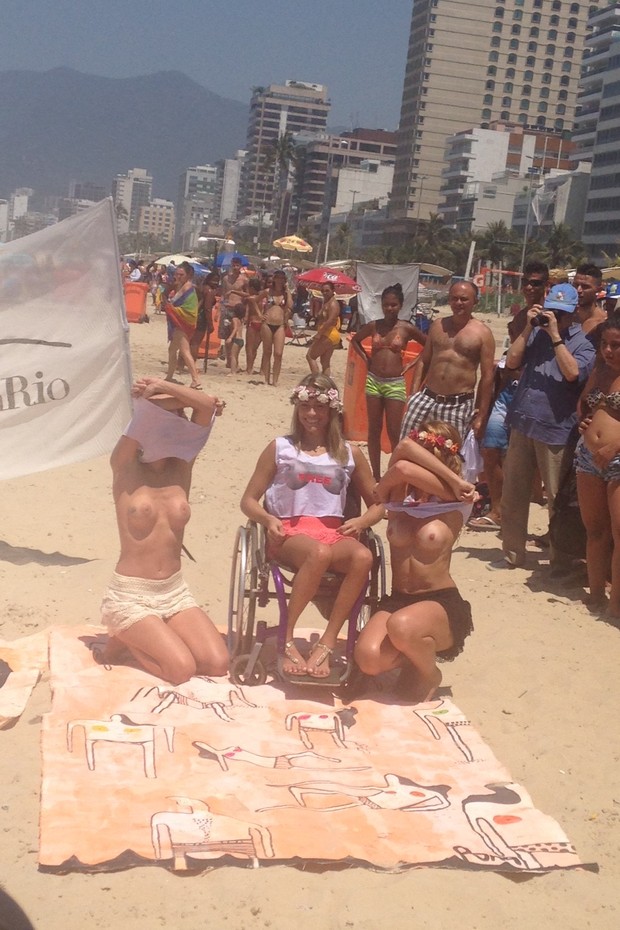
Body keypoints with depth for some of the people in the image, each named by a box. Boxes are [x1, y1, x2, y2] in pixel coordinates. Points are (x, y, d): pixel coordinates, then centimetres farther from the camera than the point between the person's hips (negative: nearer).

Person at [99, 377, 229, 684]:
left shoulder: (181, 465, 3)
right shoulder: (125, 467, -6)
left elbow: (209, 404, -10)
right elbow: (146, 405, -21)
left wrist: (161, 386, -10)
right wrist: (154, 396, -3)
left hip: (175, 592, 5)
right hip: (130, 595, -5)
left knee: (218, 665, -10)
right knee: (182, 669, -20)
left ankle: (143, 639, 15)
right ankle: (125, 641, 10)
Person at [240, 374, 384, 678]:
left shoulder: (349, 454, 15)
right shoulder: (280, 448, 10)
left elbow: (377, 505, 18)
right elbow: (249, 500, 9)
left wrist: (360, 522, -4)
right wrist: (268, 519, -12)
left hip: (333, 533, 2)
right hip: (289, 532, -2)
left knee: (363, 557, -34)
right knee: (320, 553, -39)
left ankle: (326, 644, -27)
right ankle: (286, 640, -24)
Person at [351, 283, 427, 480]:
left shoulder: (407, 328, -2)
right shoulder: (373, 326, 4)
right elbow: (355, 340, 22)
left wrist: (412, 364, 0)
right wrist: (366, 358, 9)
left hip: (395, 383, -3)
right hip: (373, 380, 3)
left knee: (394, 433, -3)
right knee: (374, 431, 7)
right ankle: (376, 475, 15)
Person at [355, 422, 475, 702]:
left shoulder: (455, 503, -6)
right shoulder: (397, 495, 3)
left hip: (441, 604, -3)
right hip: (397, 600, 3)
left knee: (401, 626, -37)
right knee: (368, 658, -26)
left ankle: (430, 674, -1)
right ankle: (415, 654, 11)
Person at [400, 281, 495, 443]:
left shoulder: (482, 333, -3)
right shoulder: (437, 326, 10)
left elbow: (487, 376, -4)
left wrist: (481, 416, -6)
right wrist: (414, 394, 7)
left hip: (459, 405, -4)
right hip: (426, 398, 4)